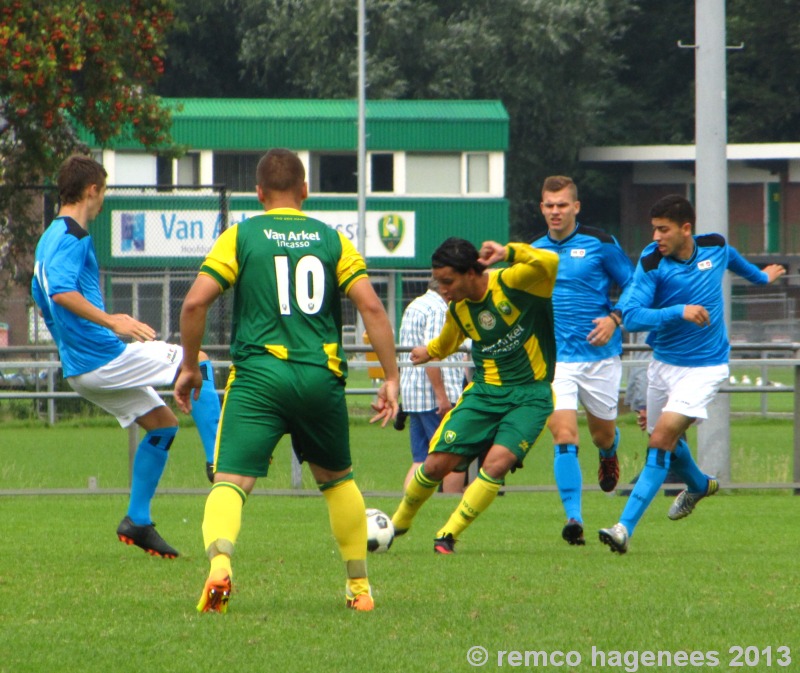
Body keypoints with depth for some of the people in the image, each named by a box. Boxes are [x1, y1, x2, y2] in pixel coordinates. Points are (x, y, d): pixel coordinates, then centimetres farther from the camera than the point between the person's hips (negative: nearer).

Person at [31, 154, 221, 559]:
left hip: (79, 368, 10)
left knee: (162, 422, 18)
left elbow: (41, 296, 29)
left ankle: (137, 522, 14)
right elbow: (60, 291, -30)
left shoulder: (49, 238, 17)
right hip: (104, 357, -10)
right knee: (199, 363, 1)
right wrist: (112, 322, -34)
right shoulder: (73, 237, -14)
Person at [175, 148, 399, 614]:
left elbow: (196, 302, -4)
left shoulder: (241, 237, 5)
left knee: (231, 482, -10)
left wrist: (189, 366, 9)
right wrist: (391, 376, 3)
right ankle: (360, 586, 29)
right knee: (338, 479, 24)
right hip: (322, 378, 2)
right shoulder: (331, 240, 10)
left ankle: (220, 563, -38)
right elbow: (371, 305, 0)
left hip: (259, 376, -2)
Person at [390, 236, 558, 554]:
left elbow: (550, 263, -36)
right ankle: (398, 523, 23)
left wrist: (508, 253, -43)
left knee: (497, 462, -24)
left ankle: (449, 535, -10)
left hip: (530, 396, -5)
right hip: (484, 391, 5)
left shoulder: (512, 283, -15)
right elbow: (446, 342, 27)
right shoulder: (458, 309, 3)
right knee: (436, 464, -3)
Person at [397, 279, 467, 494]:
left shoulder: (414, 307, 19)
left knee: (421, 460, 6)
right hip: (434, 396, -9)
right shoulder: (438, 309, -11)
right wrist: (442, 396, -22)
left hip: (412, 396, 9)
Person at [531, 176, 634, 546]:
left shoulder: (600, 244, -3)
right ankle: (573, 517, -18)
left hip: (600, 356, -1)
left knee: (603, 433, 13)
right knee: (564, 435, -16)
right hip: (555, 359, 1)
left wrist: (614, 318, -13)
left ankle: (608, 456, 52)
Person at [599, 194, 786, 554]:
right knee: (668, 441, 18)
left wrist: (760, 276, 42)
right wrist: (679, 312, -36)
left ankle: (626, 527, -20)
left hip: (705, 366, -2)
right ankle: (699, 485, 53)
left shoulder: (715, 247, -7)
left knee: (661, 441, -17)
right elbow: (632, 316, -24)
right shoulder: (651, 262, -14)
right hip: (663, 363, 2)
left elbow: (735, 261, 20)